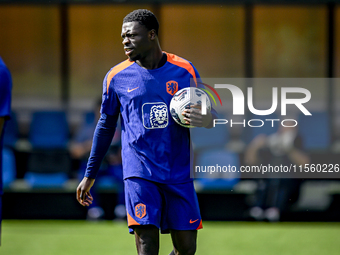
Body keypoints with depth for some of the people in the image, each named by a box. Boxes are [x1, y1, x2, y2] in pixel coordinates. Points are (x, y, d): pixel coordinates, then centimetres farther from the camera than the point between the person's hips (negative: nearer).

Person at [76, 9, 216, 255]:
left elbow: (207, 115, 10)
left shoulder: (185, 71, 3)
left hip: (179, 173, 1)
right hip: (140, 175, -1)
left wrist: (206, 119, -17)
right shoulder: (117, 77, 4)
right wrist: (90, 175, 15)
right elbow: (105, 127, 14)